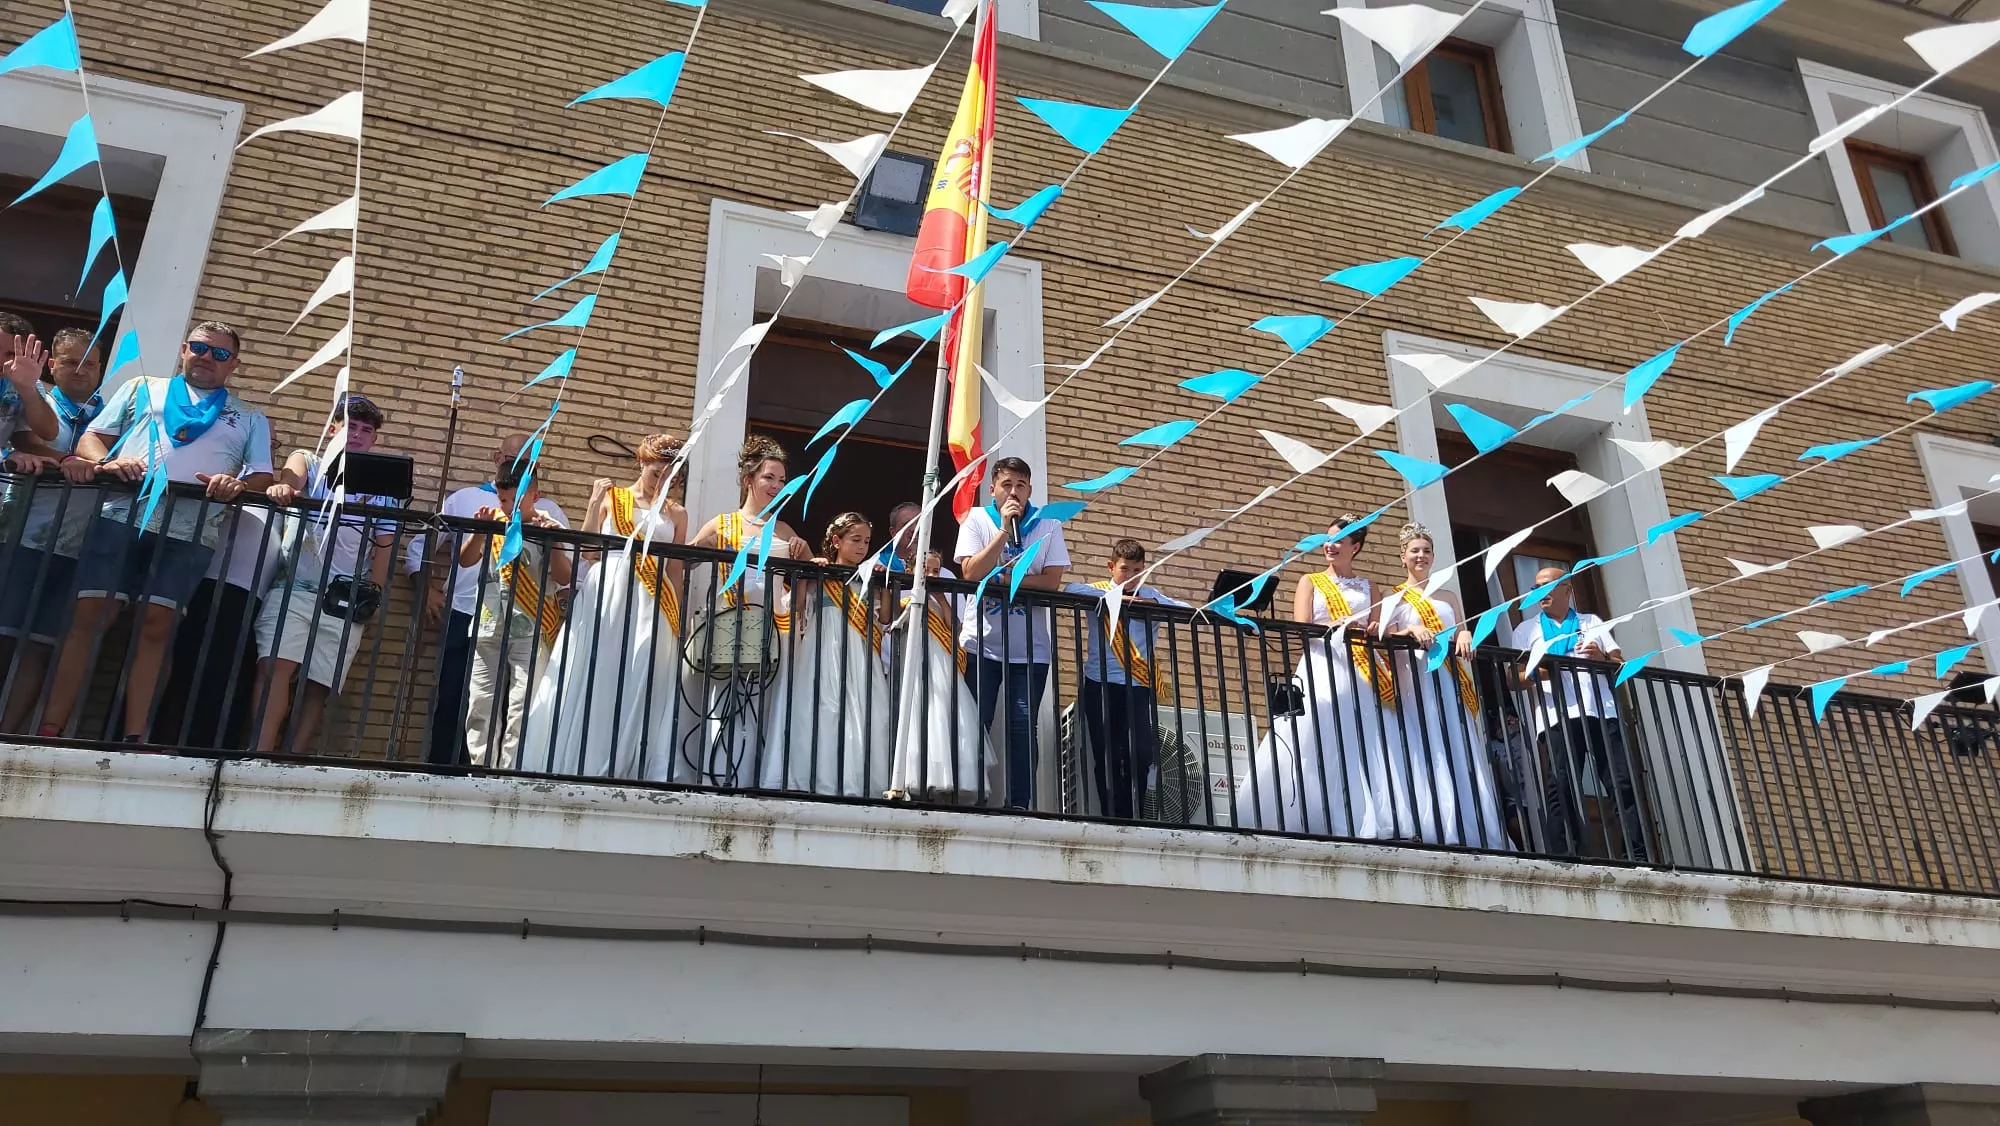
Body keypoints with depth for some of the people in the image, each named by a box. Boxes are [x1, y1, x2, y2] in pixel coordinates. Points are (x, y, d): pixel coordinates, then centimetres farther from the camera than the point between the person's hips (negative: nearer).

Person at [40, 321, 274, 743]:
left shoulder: (250, 419, 23)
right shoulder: (142, 388, 24)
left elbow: (263, 477, 13)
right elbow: (92, 437, 18)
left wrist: (238, 485, -10)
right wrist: (108, 462, -5)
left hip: (190, 533, 0)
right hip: (123, 517, 1)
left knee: (156, 627, -7)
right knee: (89, 617, -7)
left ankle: (134, 738, -6)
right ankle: (49, 730, -5)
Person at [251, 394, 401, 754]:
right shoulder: (308, 461, 14)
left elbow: (384, 548, 12)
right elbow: (291, 475, -10)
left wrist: (372, 594, 1)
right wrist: (282, 487, -34)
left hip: (348, 602, 1)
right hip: (295, 588, -1)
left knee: (320, 685, -5)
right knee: (277, 664, -20)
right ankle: (259, 756, -27)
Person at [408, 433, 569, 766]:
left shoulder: (548, 512, 9)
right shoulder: (464, 498, 12)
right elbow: (419, 545, 15)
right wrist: (426, 591, 2)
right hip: (462, 616, 1)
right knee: (450, 700, 2)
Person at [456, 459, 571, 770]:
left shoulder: (549, 529, 0)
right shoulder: (492, 524, 9)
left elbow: (564, 578, -8)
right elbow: (465, 560, 2)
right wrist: (480, 530, -11)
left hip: (530, 632, -4)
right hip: (489, 628, 4)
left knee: (521, 710, -8)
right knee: (480, 706, 5)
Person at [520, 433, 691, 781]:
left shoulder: (676, 513, 12)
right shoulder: (611, 497, 8)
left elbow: (675, 570, 12)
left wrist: (677, 618, 8)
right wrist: (594, 504, -9)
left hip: (652, 608, 1)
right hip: (605, 599, -1)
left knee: (640, 688, -4)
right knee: (593, 683, -2)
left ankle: (625, 770, 0)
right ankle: (576, 767, 2)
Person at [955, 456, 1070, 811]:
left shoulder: (1047, 525, 4)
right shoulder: (977, 520, 2)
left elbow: (1052, 581, -6)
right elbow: (971, 573, -12)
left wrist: (1005, 578, -15)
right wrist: (1004, 530, -15)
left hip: (1030, 646, 1)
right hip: (981, 642, -1)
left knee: (1022, 727, -2)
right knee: (974, 725, -2)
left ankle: (1019, 805, 2)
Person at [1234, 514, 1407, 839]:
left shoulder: (1368, 588, 21)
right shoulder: (1310, 582, 14)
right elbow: (1301, 629, -1)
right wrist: (1337, 625, -16)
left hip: (1364, 676, 2)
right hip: (1322, 671, -2)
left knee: (1369, 750, -8)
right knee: (1319, 749, -13)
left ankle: (1375, 826, -9)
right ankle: (1317, 825, -15)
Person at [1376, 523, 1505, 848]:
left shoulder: (1448, 596, 23)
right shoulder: (1393, 598, 12)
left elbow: (1462, 630, 17)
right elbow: (1385, 638, 0)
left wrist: (1465, 636, -6)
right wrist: (1410, 631, -19)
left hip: (1451, 683, 3)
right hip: (1415, 683, -3)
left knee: (1461, 757, -5)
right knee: (1426, 757, -13)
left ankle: (1474, 837, -8)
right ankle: (1435, 835, -17)